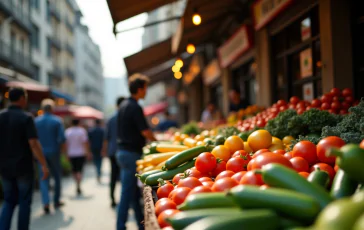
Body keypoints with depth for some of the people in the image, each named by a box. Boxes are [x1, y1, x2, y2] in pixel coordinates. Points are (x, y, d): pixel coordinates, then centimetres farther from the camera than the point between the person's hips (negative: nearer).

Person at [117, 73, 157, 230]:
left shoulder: (123, 105, 13)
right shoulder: (135, 107, -16)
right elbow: (145, 132, -17)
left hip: (123, 151, 9)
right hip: (132, 153, -9)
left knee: (134, 192, 14)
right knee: (128, 193, -3)